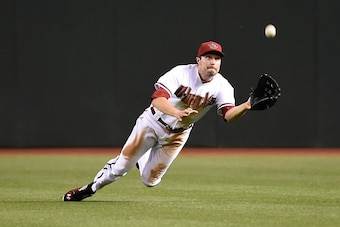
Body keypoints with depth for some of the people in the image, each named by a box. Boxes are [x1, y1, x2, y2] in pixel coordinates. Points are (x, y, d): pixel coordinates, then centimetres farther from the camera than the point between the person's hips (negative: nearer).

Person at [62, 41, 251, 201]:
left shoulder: (222, 87, -16)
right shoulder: (181, 73, -25)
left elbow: (229, 115, -27)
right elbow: (157, 99, -34)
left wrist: (246, 106, -48)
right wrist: (177, 113, -53)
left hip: (177, 135, 3)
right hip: (153, 123, -3)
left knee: (150, 180, 4)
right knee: (122, 165, -5)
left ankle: (141, 158, 38)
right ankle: (90, 189, 20)